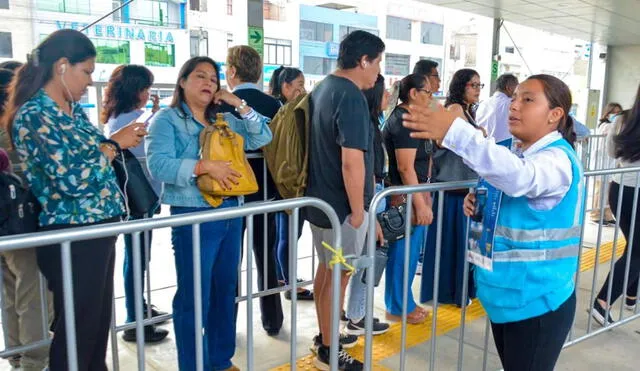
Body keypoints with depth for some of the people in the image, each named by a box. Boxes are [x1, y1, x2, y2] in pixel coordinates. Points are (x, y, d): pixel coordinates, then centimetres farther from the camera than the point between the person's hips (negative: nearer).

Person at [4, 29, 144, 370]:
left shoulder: (74, 109, 9)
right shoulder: (34, 116, -17)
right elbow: (73, 178, -24)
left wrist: (119, 139, 3)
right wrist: (115, 143, -12)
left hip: (99, 229, 9)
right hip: (72, 236, -8)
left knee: (99, 321, 20)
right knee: (78, 328, 7)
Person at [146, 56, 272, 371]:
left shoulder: (225, 120, 14)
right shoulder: (166, 120, -4)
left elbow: (262, 138, 8)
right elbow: (158, 165, -17)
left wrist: (239, 104, 0)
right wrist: (205, 166, -24)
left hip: (231, 213, 7)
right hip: (193, 217, -6)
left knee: (225, 290, 15)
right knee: (194, 296, 1)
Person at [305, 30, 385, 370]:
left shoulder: (322, 88, 8)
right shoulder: (352, 97, -21)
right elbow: (352, 162, -26)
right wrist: (358, 211, -16)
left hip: (320, 198, 9)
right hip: (341, 205, -9)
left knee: (325, 269, 19)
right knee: (339, 276, 4)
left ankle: (325, 335, 35)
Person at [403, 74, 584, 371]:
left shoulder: (558, 159, -20)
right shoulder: (522, 154, 7)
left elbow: (518, 176, -43)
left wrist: (454, 132, -52)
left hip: (537, 304, -8)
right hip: (505, 295, 8)